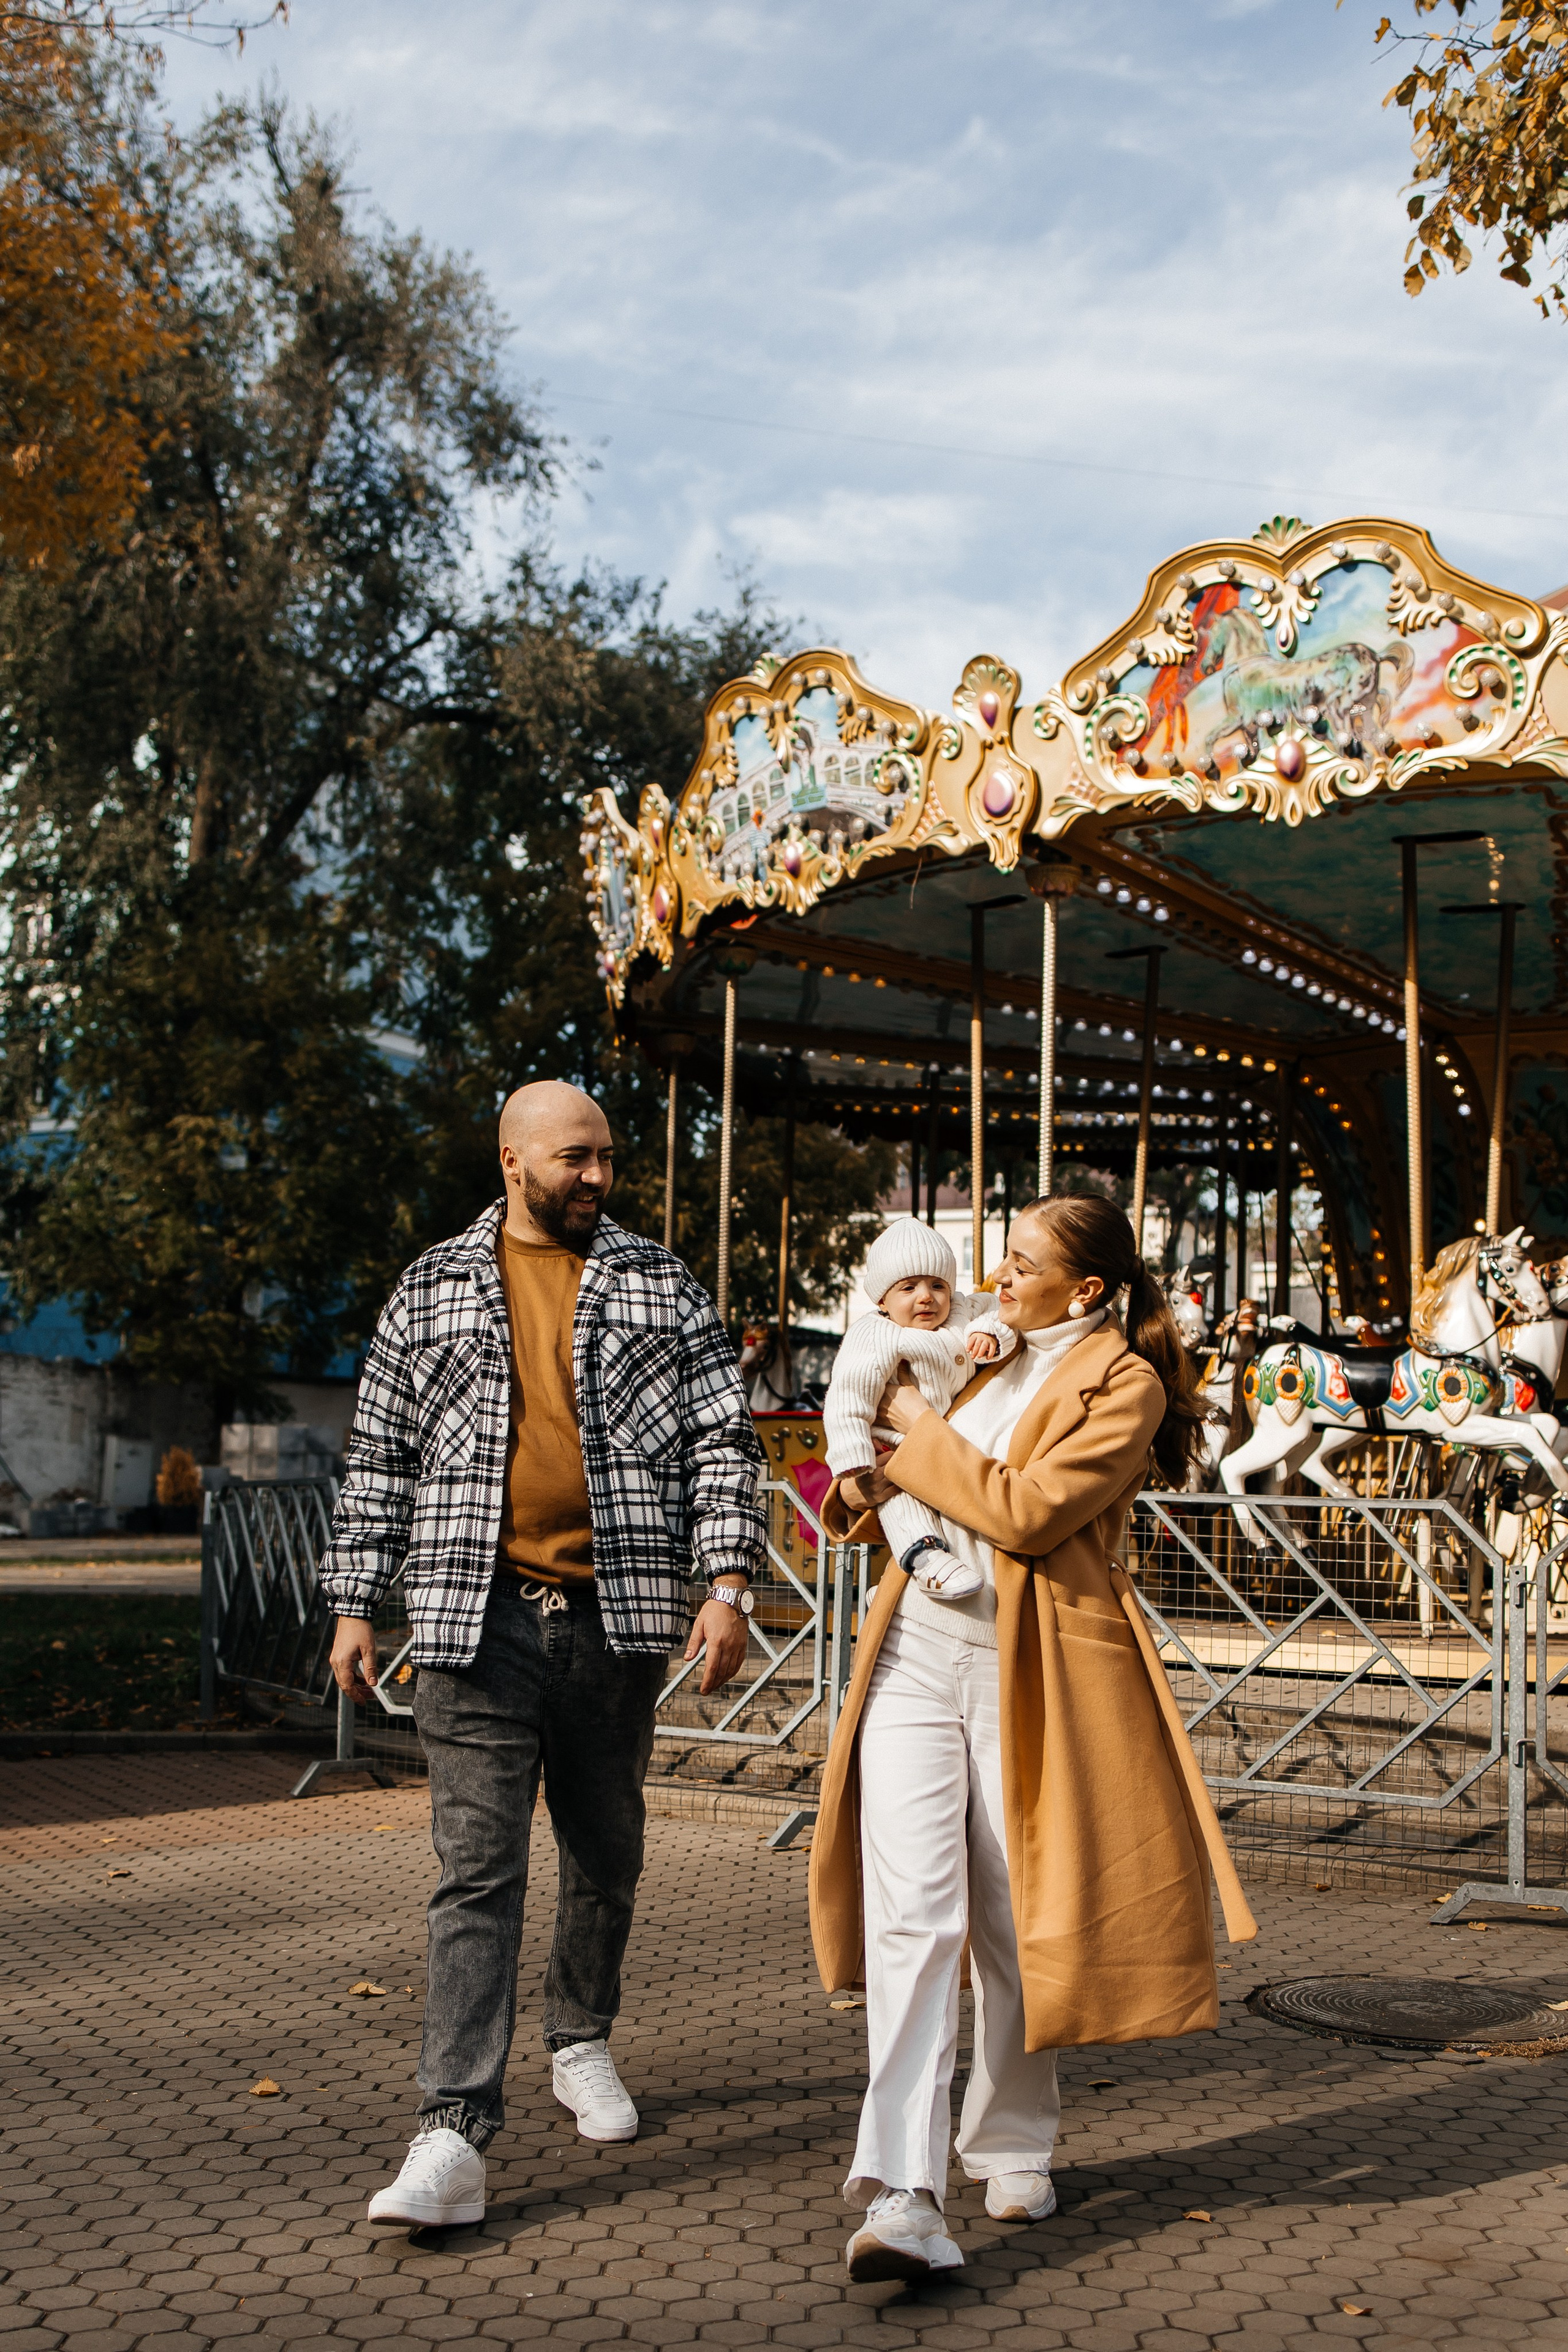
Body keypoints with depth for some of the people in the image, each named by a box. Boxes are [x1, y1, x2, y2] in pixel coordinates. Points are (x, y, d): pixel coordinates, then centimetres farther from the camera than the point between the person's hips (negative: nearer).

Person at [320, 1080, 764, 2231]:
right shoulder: (435, 1286, 8)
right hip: (476, 1617, -1)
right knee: (478, 1868, -6)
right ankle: (456, 2134, -6)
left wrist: (730, 1582, -7)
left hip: (619, 1616, 2)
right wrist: (355, 1602, 6)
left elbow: (724, 1439, 4)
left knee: (606, 1854, 14)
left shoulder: (661, 1284, 7)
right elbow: (381, 1457, 11)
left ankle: (583, 2041, 37)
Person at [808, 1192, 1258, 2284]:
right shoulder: (992, 1355, 16)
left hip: (1030, 1670, -5)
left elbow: (1026, 1511, -17)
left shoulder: (1124, 1383, -5)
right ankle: (904, 2196, -11)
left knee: (1015, 1923, 5)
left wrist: (923, 1432, -7)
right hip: (917, 1647, 5)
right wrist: (867, 1486, 12)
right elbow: (893, 1485, 33)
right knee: (912, 1914, -7)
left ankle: (1013, 2150, 28)